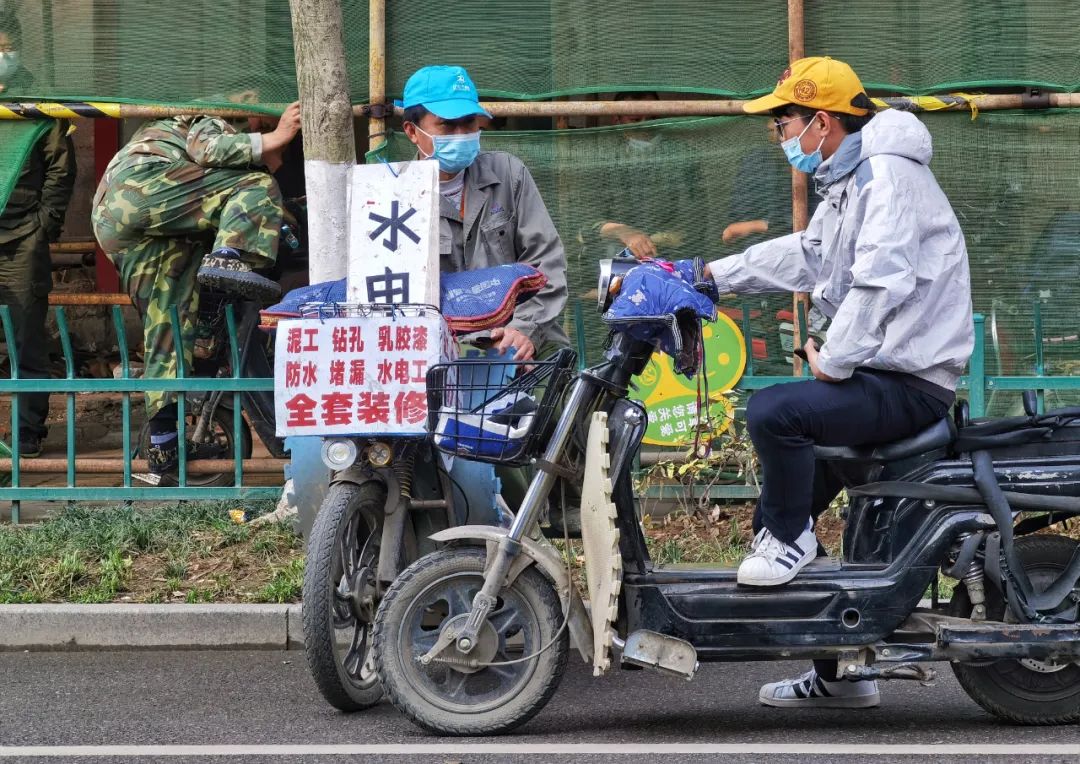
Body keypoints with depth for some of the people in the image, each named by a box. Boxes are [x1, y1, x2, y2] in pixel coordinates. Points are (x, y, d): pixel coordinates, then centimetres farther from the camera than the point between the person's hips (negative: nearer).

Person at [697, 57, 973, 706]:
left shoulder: (887, 174, -16)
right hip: (885, 372, 11)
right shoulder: (849, 183, 17)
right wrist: (714, 276, 23)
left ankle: (789, 536, -5)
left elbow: (882, 281, -26)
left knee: (773, 411, -30)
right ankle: (837, 676, 20)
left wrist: (834, 361, -20)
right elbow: (803, 255, 27)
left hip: (910, 381, -11)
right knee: (779, 516, 13)